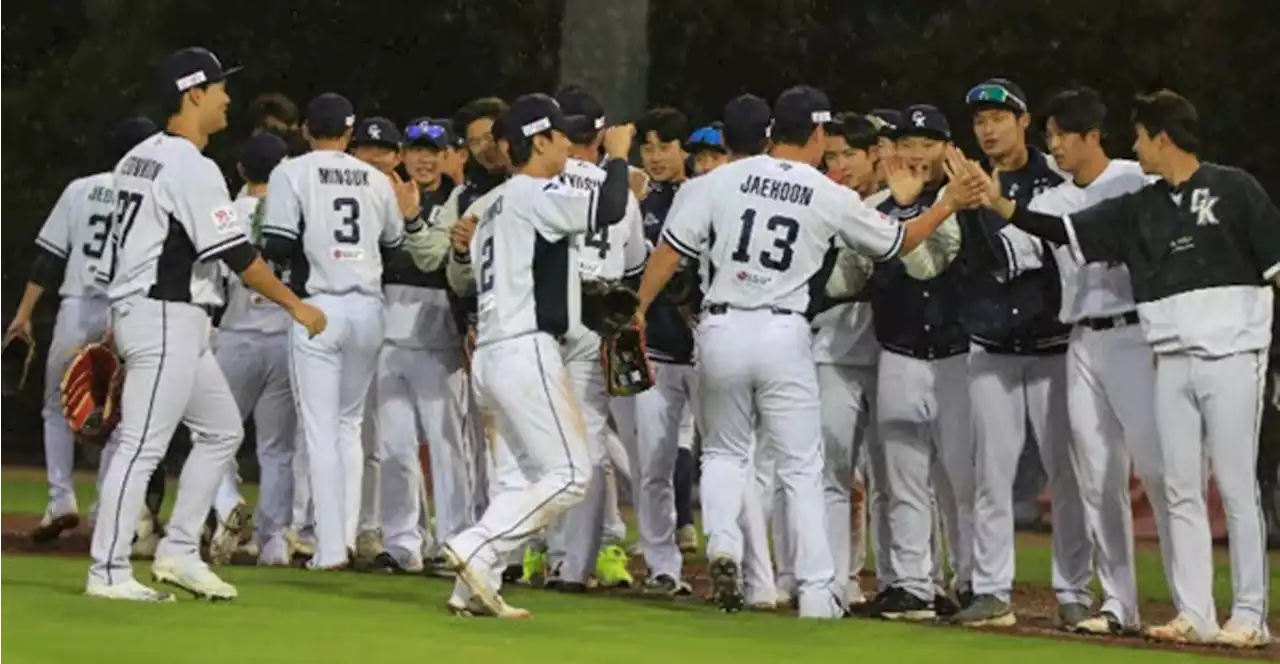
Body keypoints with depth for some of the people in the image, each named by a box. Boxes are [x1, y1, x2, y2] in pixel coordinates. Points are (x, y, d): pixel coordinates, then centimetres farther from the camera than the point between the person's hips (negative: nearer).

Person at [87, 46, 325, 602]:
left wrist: (119, 324, 22)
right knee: (143, 445, -8)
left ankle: (179, 553, 14)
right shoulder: (192, 167, -16)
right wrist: (296, 306, -9)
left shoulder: (140, 157, 14)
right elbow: (236, 254, -17)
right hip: (166, 320, -10)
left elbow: (124, 242, 18)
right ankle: (108, 573, -7)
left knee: (222, 430, 15)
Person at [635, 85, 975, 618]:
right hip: (783, 335, -1)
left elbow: (671, 249, -2)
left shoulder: (723, 179, -1)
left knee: (724, 451, 19)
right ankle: (817, 592, 3)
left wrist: (638, 310, 7)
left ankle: (722, 543, -6)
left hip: (721, 329, 1)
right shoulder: (831, 198, -1)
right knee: (802, 467, 7)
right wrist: (946, 206, 27)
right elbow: (895, 242, 12)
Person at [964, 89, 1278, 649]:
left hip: (1230, 357, -6)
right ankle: (1194, 615, 8)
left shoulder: (1233, 190, -2)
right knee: (1181, 492, 4)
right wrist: (996, 203, 4)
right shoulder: (1139, 207, 12)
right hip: (1171, 364, 6)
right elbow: (1063, 231, 11)